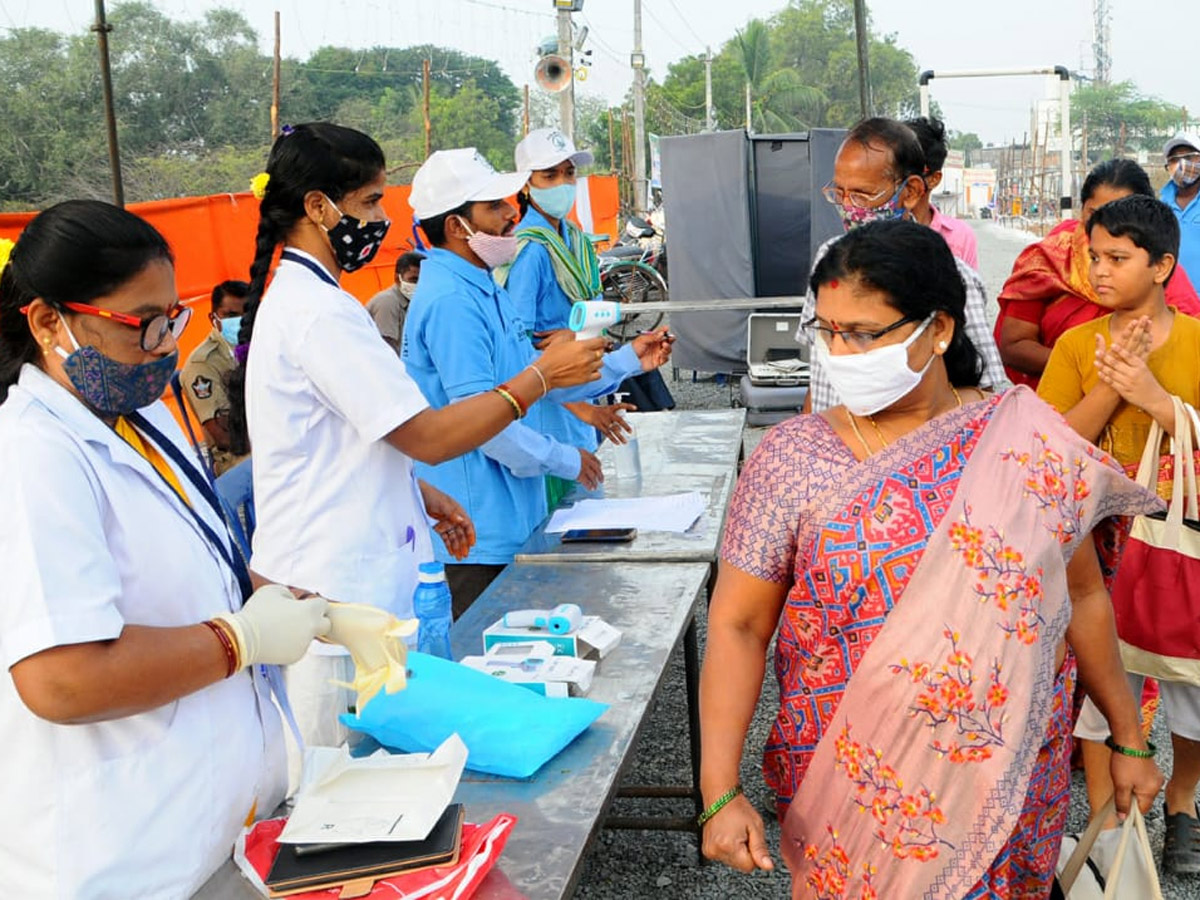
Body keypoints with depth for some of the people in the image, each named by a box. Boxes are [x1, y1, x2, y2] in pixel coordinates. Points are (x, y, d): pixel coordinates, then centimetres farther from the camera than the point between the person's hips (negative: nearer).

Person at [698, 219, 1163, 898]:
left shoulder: (1029, 446, -7)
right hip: (847, 790, -1)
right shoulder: (793, 458, -11)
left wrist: (1129, 738, 11)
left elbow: (1084, 596, 4)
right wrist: (722, 791, -18)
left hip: (1008, 787, 2)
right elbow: (738, 625, -11)